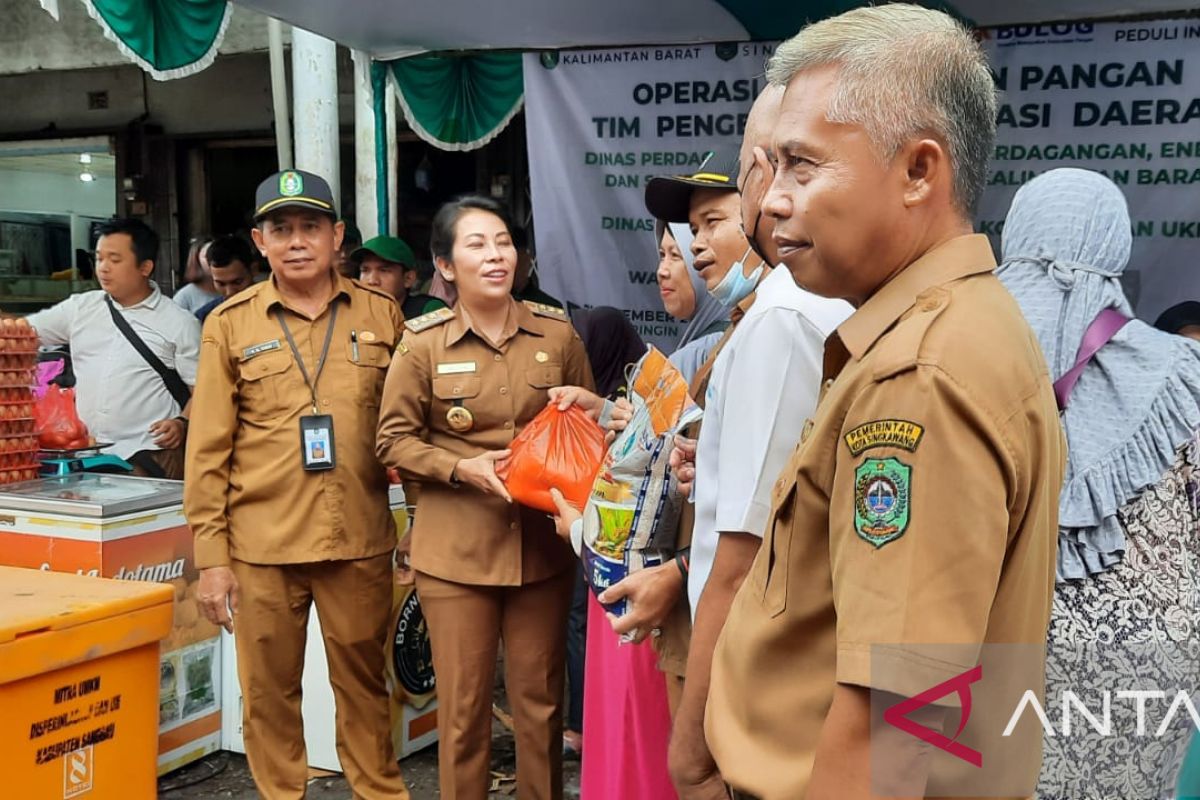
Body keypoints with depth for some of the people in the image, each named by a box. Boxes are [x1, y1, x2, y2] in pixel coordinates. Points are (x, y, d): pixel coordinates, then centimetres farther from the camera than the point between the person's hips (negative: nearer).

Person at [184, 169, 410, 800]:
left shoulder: (381, 314, 4)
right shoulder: (229, 324, 1)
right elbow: (208, 449, 0)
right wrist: (211, 558, -3)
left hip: (361, 542, 1)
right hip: (261, 546, 0)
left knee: (364, 686, 13)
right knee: (269, 693, 10)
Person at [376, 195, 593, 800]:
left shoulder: (557, 332, 2)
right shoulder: (423, 343, -4)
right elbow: (393, 440, 0)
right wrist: (463, 468, -14)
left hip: (542, 544, 2)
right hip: (457, 547, -2)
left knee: (541, 698, 11)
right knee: (463, 703, 6)